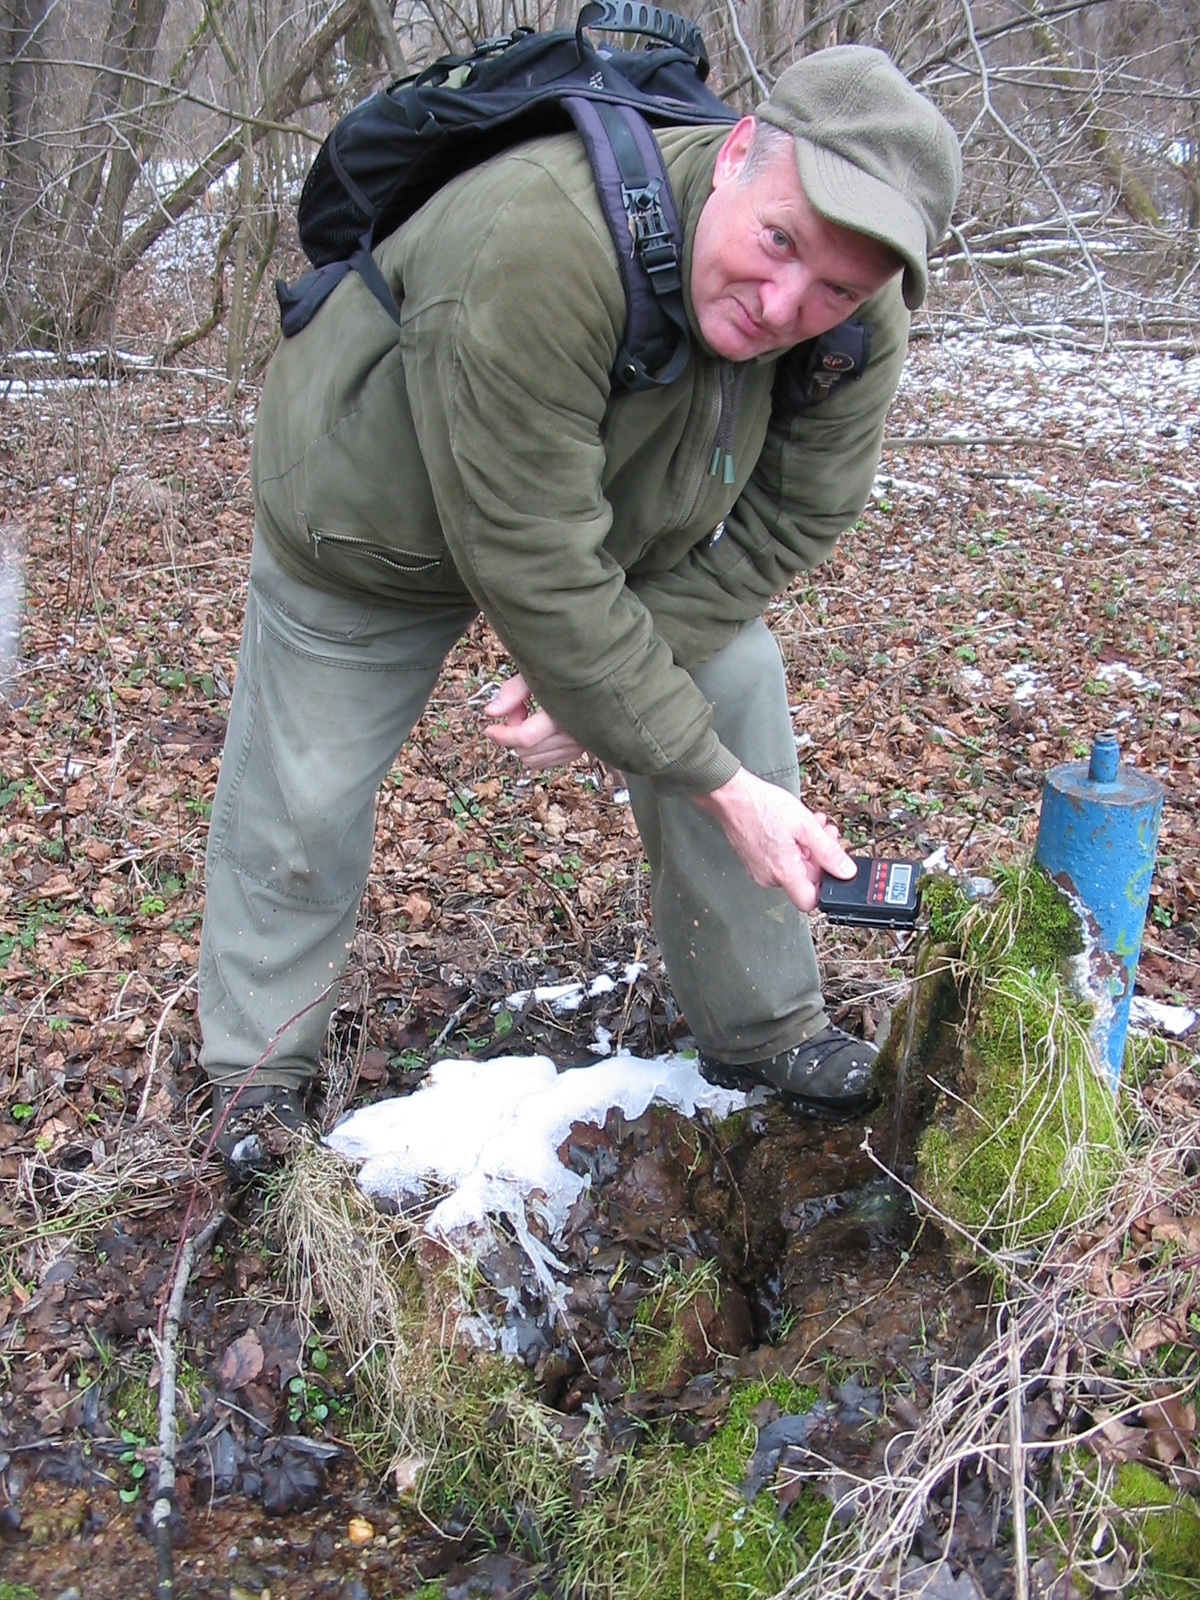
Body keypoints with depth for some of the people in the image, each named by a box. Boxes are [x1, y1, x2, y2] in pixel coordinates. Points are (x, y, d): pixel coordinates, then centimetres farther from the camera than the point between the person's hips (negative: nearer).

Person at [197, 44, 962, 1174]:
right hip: (376, 527, -4)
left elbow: (785, 519, -14)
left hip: (627, 521, 5)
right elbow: (536, 572, -41)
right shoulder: (537, 246, -44)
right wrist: (720, 785, -35)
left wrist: (598, 674, -25)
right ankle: (258, 1066, 27)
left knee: (736, 703, -3)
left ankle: (762, 1031, 15)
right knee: (300, 802, 2)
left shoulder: (862, 323, -24)